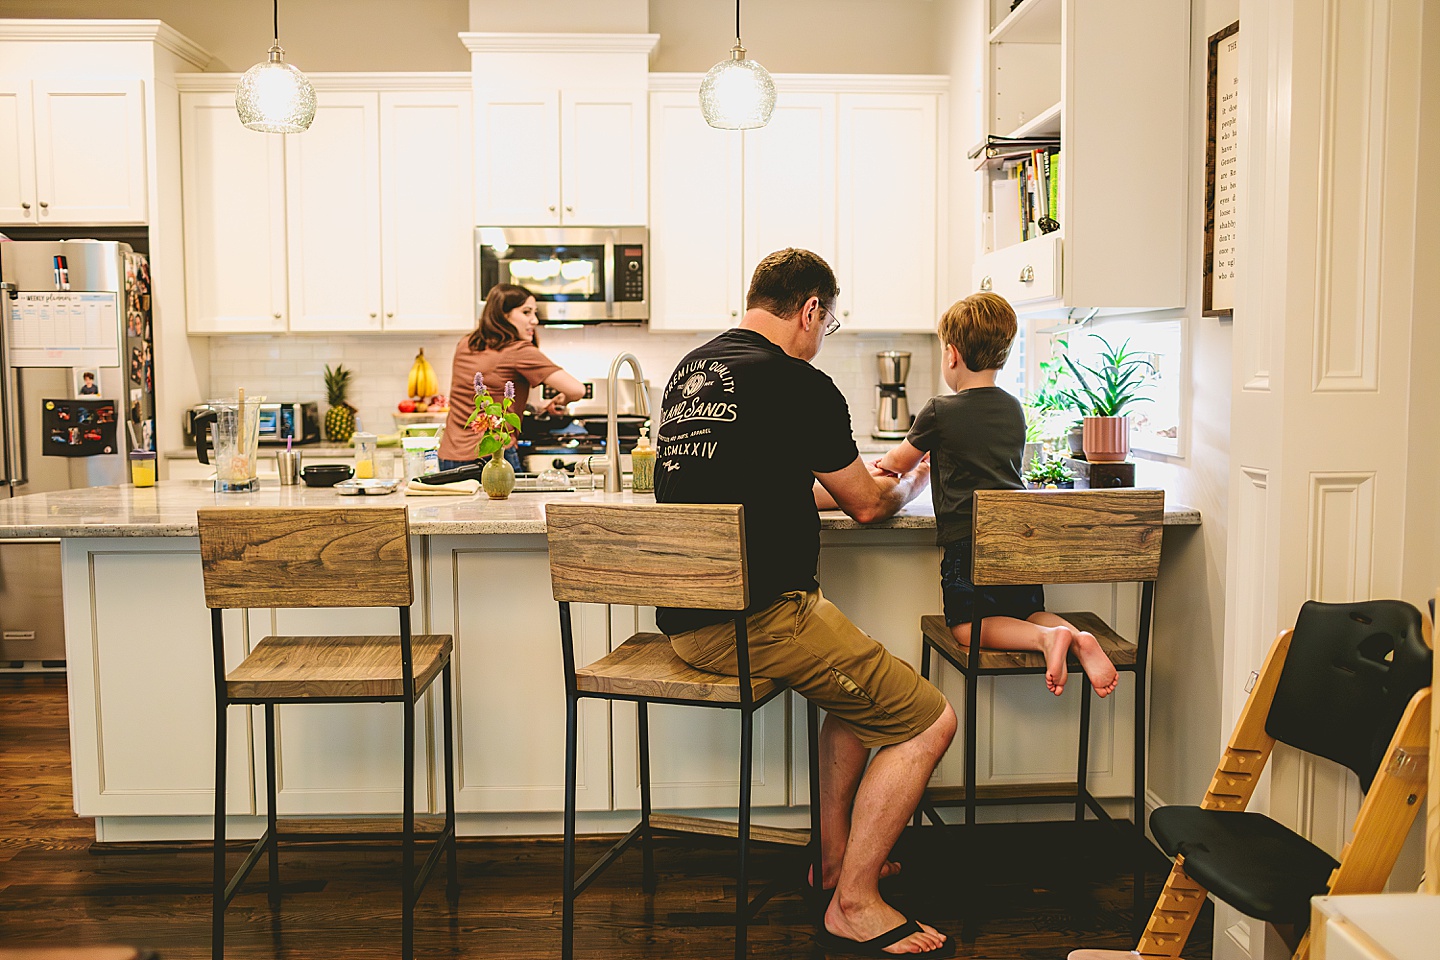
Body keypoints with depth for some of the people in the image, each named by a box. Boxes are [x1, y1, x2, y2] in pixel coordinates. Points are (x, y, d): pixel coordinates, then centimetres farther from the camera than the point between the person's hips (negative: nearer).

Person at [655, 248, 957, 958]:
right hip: (753, 619, -10)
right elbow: (868, 505, 0)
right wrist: (909, 482, 23)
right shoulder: (801, 385, -12)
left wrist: (829, 478, 38)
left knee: (862, 681, 29)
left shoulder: (690, 369, 14)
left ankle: (835, 855, 33)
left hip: (685, 615, 10)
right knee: (926, 720, -2)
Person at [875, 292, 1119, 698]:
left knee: (967, 626, 3)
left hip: (968, 542, -6)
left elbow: (900, 461, 14)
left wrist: (885, 462, 37)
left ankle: (1046, 637, -22)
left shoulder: (939, 413, -4)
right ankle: (1080, 639, -12)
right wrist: (936, 461, 42)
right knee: (1026, 613, 19)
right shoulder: (1014, 409, 15)